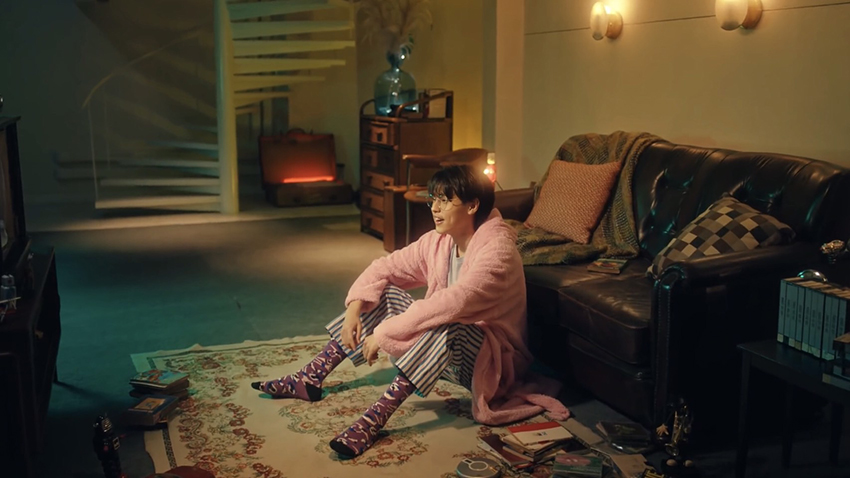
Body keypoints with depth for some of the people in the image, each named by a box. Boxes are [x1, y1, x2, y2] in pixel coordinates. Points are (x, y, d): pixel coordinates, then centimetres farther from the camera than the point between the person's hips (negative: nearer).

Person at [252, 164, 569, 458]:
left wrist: (384, 332, -35)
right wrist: (355, 310, -16)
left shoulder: (498, 250, -26)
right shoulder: (438, 241, -3)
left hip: (492, 360, -8)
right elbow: (384, 268, 1)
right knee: (384, 294, -1)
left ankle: (374, 419, -38)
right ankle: (309, 380, 0)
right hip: (441, 352, 8)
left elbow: (452, 303, -39)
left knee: (445, 325, -39)